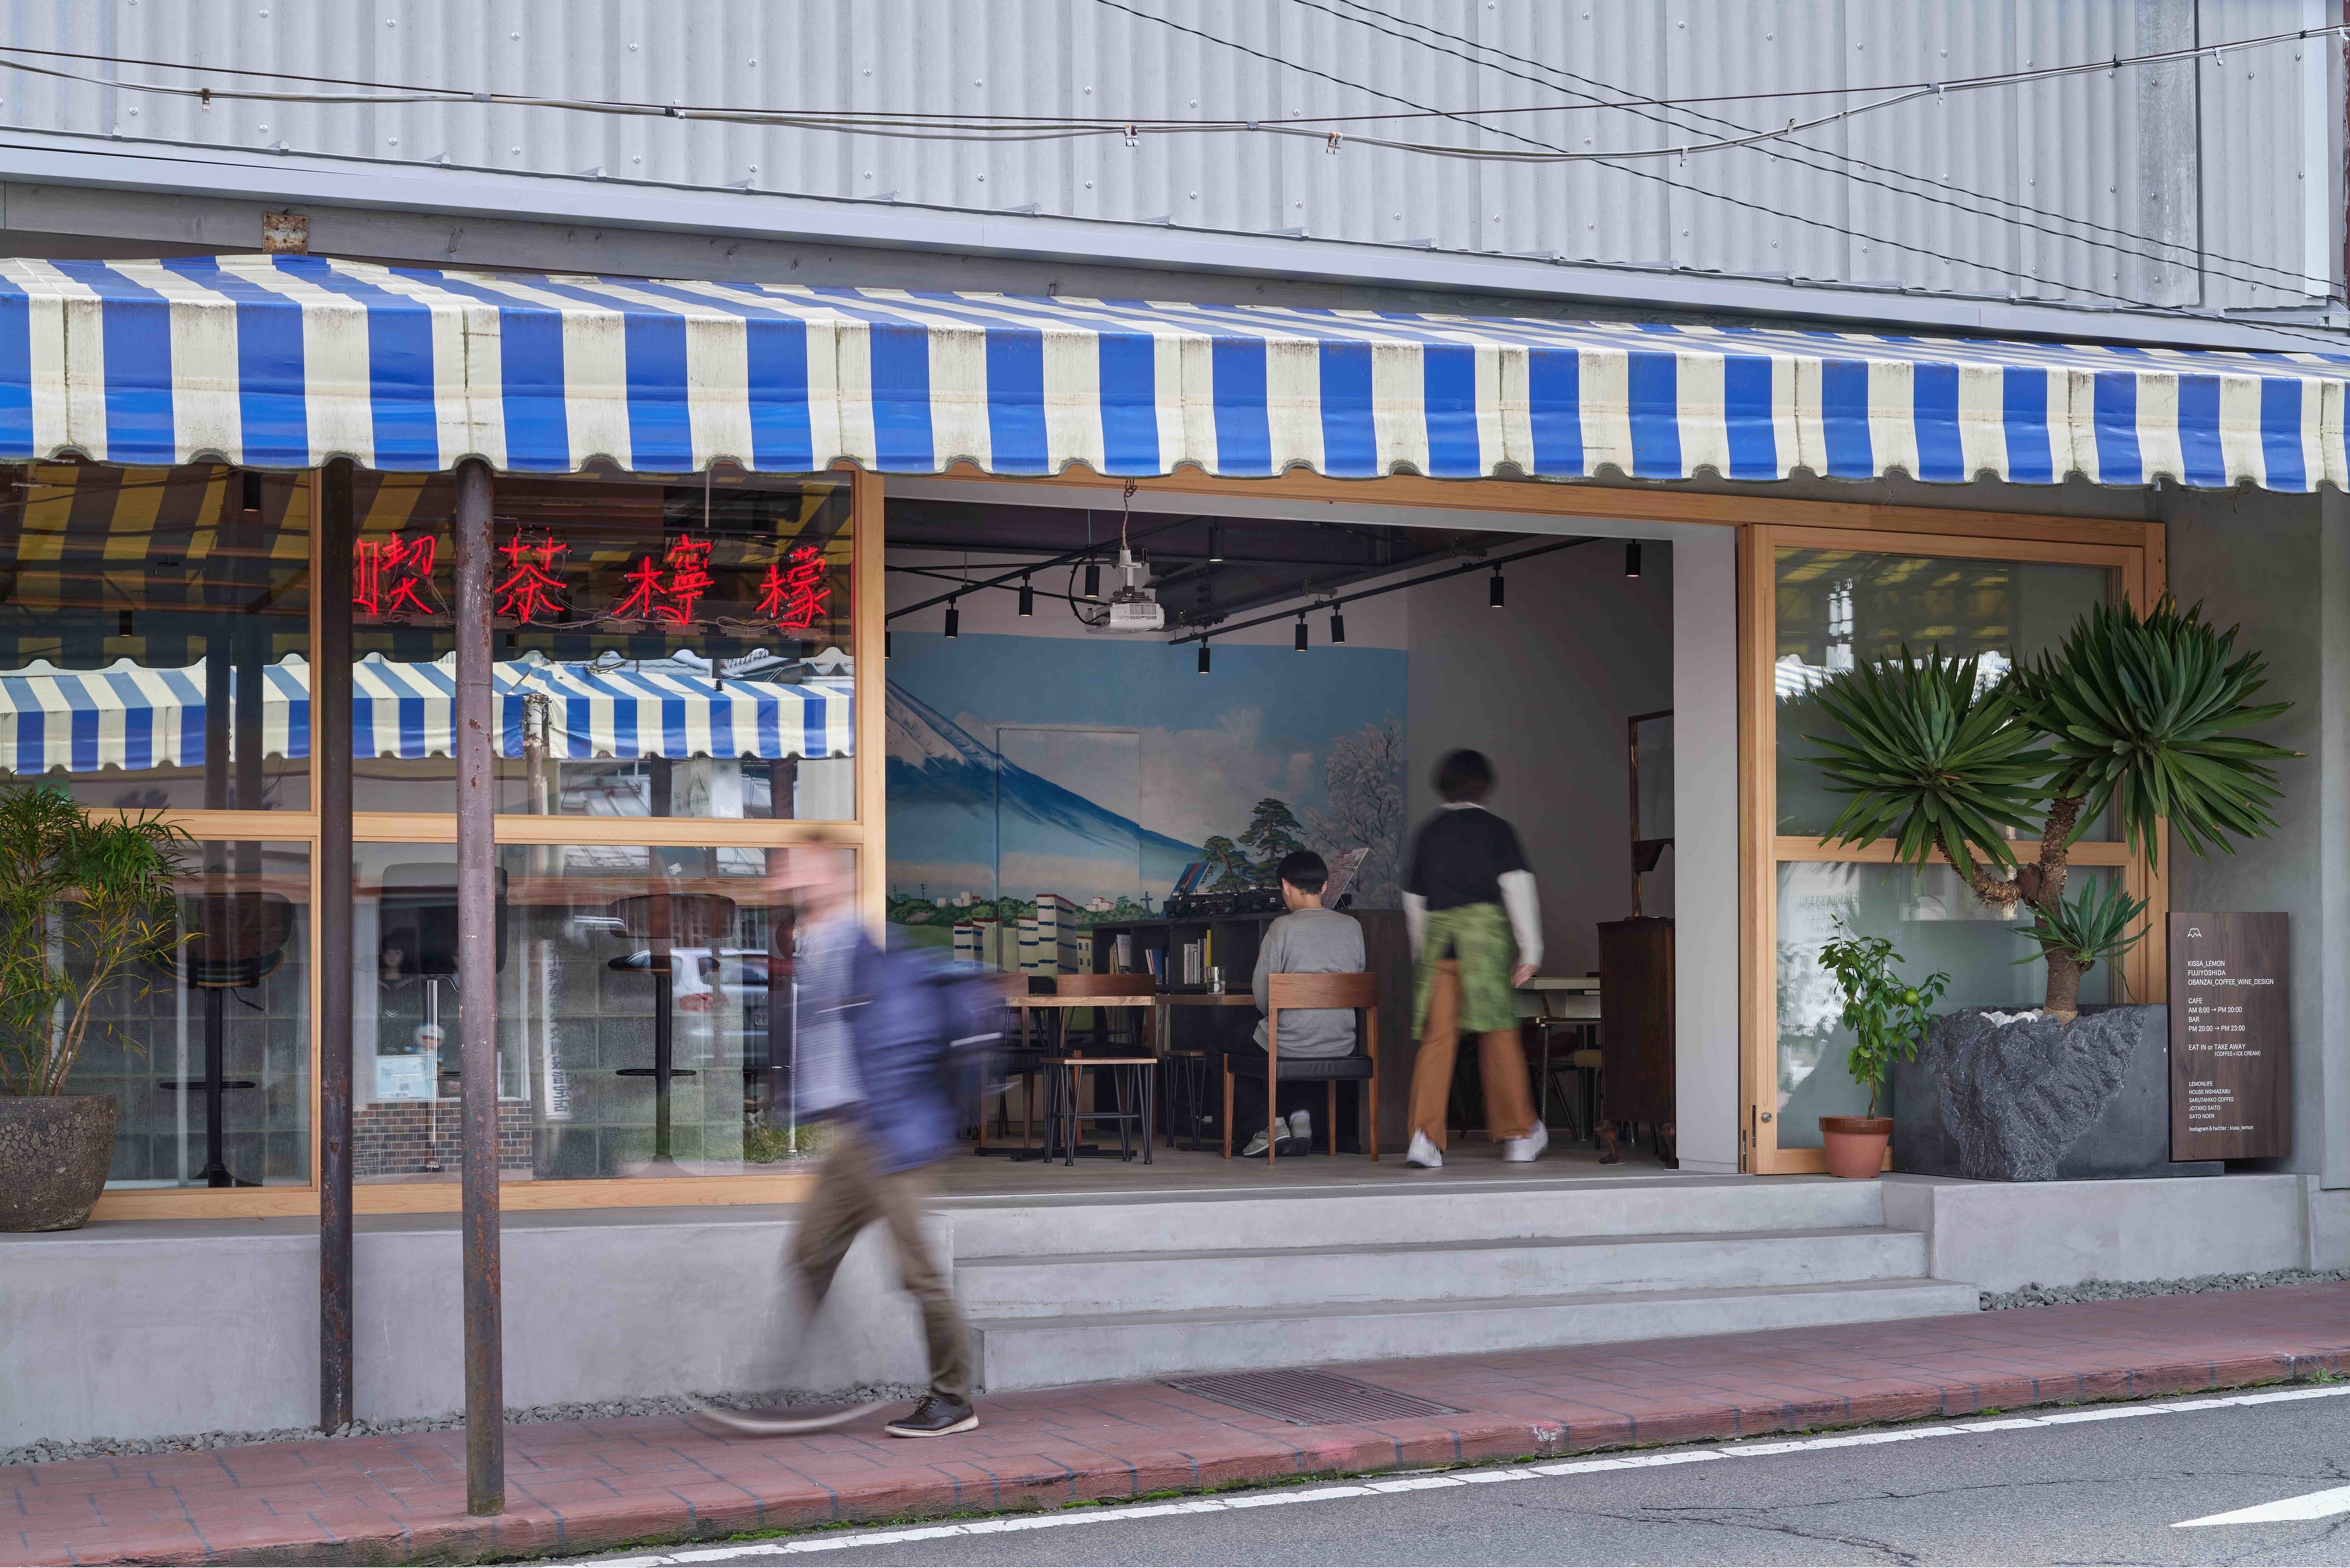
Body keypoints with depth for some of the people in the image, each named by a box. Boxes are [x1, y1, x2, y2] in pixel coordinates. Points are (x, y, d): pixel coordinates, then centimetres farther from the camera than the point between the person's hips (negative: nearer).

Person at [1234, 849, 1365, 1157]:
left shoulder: (1283, 928, -11)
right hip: (1341, 1046, 5)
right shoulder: (1351, 927, 2)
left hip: (1290, 1046, -5)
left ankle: (1267, 1120, 7)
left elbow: (1262, 997, -9)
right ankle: (1301, 1112, 17)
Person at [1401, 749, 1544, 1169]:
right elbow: (1517, 888, -4)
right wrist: (1530, 949, -3)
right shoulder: (1496, 829, 4)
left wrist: (1421, 955, 29)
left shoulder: (1428, 832, 15)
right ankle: (1518, 1134, 15)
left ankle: (1425, 1134, -13)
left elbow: (1413, 900, 20)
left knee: (1437, 1036, -1)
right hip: (1485, 930, -3)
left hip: (1438, 935, 3)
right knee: (1498, 1032, 5)